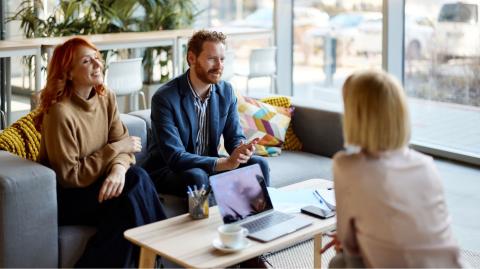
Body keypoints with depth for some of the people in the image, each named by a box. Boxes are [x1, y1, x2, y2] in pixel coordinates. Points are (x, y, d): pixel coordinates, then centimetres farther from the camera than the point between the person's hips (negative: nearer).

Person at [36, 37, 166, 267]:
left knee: (137, 177, -23)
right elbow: (69, 176, -20)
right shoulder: (61, 112, -22)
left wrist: (118, 169, -28)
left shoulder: (106, 97, -1)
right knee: (128, 202, -26)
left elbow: (121, 144, -4)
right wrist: (115, 149, -18)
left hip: (94, 181, 6)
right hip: (65, 197, -6)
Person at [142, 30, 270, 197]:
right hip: (167, 170, -5)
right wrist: (225, 163, -35)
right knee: (197, 177, -36)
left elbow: (235, 138, 2)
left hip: (208, 164, 6)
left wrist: (242, 149, -24)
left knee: (258, 164, -12)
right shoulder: (165, 98, -21)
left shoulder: (226, 91, -1)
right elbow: (175, 157, -26)